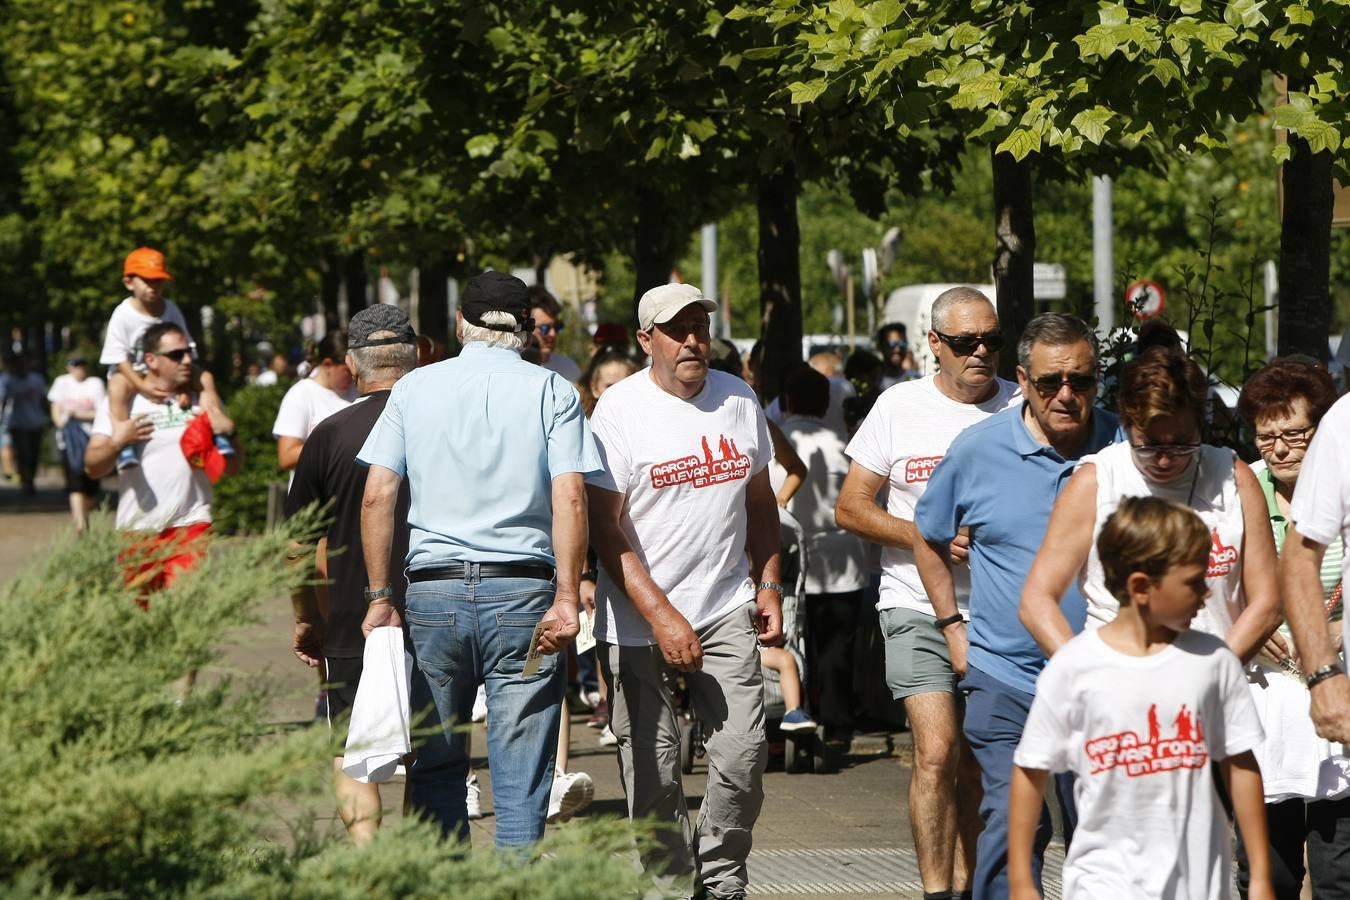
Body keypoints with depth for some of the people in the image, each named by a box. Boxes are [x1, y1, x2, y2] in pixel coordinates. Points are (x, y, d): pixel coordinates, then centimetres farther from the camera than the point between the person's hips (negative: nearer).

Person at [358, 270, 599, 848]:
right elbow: (570, 499, -8)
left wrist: (380, 597, 4)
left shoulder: (415, 389, 8)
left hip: (433, 589, 2)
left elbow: (376, 497, 2)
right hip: (522, 593, -2)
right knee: (521, 778, 0)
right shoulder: (552, 392, 3)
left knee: (435, 768, 12)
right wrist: (566, 598, -10)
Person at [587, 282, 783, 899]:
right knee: (653, 771, -1)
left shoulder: (739, 400, 8)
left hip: (726, 610, 3)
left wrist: (768, 584, 11)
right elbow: (605, 529, -11)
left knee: (743, 749, -8)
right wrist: (660, 616, -17)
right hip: (638, 620, -3)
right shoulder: (619, 410, -7)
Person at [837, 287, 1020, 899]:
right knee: (937, 754, -15)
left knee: (979, 766, 9)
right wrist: (927, 537, -11)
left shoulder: (1022, 410, 3)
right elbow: (850, 508, 3)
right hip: (919, 606, -2)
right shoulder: (900, 406, 1)